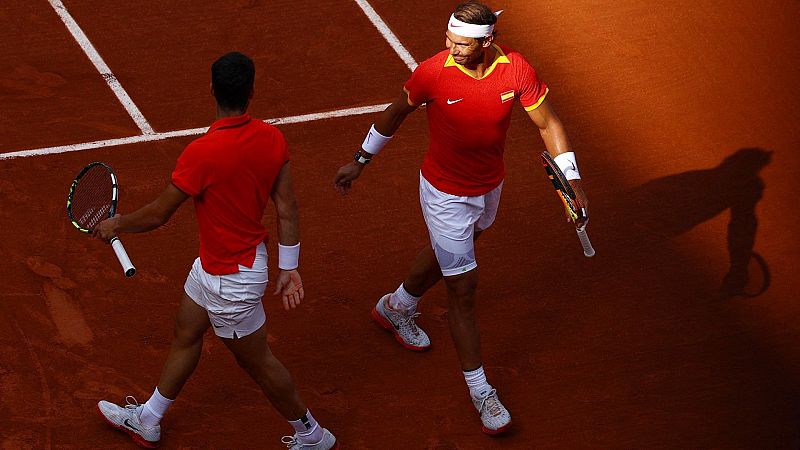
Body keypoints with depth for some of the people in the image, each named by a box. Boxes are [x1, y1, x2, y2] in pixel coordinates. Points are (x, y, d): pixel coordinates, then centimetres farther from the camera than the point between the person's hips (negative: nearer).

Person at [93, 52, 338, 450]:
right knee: (185, 336, 25)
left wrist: (116, 224, 0)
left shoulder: (202, 153, -32)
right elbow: (287, 207, -4)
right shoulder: (272, 138, -12)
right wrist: (288, 268, 6)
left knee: (257, 362, 13)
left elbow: (158, 215, -20)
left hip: (231, 280, -8)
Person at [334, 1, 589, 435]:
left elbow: (547, 123, -7)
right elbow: (396, 112, -6)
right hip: (446, 195, -5)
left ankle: (396, 307, 59)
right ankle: (479, 389, 11)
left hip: (490, 186, 5)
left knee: (448, 255, 29)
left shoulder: (516, 70, -20)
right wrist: (360, 160, 4)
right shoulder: (434, 72, -25)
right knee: (462, 287, -2)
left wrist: (572, 181, -14)